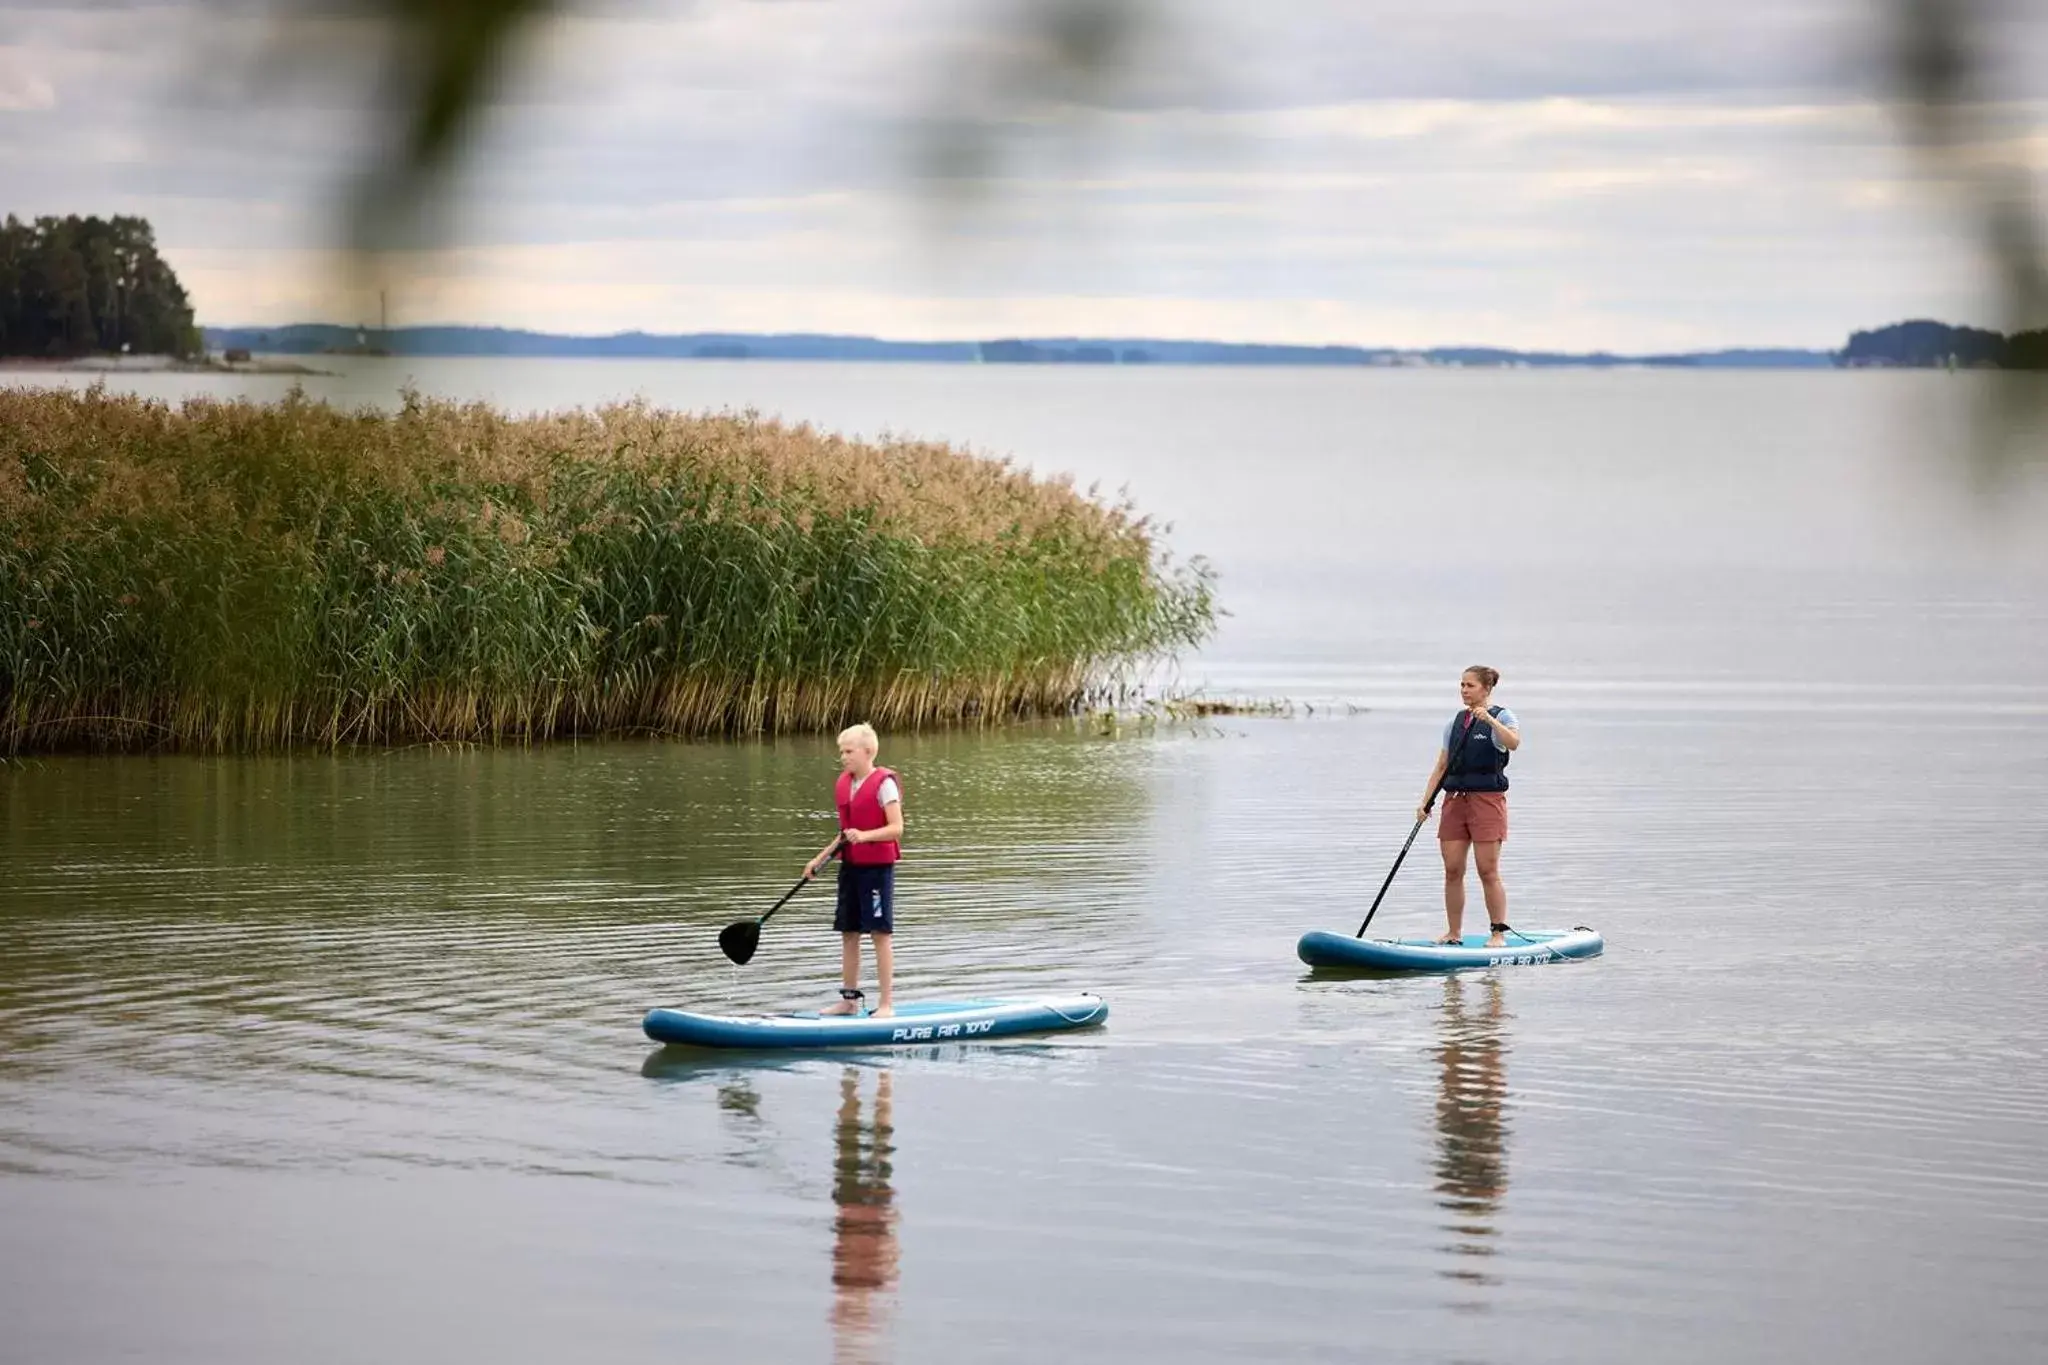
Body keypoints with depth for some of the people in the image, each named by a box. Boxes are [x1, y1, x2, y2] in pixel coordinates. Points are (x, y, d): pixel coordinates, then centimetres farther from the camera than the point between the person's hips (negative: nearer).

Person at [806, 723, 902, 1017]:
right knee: (848, 933, 10)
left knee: (880, 934, -4)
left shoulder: (883, 784, -12)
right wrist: (821, 858, 14)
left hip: (877, 866, -8)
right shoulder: (844, 784, 11)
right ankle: (849, 999, 19)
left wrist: (864, 836, -30)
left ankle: (886, 1004, 0)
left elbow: (896, 828, -17)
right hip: (850, 866, 8)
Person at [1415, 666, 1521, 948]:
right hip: (1455, 799, 6)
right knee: (1452, 871, 3)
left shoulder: (1501, 717, 0)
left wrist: (1490, 720, -32)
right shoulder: (1456, 723, 16)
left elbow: (1513, 742, -22)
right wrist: (1425, 802, 7)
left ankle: (1499, 933, -1)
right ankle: (1454, 933, 10)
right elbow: (1441, 767, 15)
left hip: (1487, 798, -6)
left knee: (1488, 872, -7)